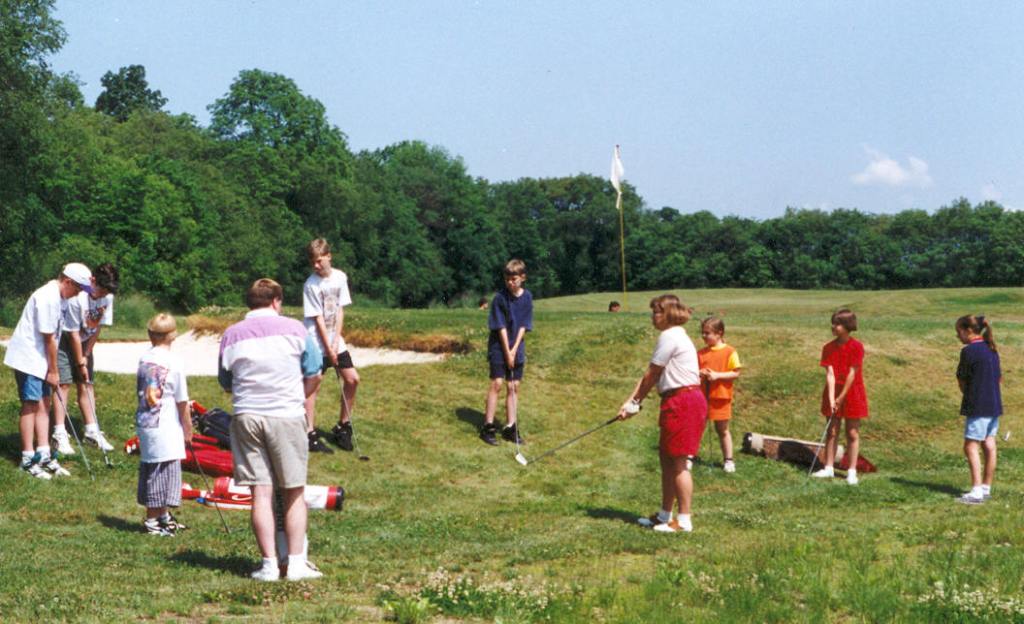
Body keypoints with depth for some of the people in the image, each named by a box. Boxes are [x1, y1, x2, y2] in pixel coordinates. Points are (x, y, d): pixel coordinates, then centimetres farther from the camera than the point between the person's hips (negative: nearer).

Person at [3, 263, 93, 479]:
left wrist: (52, 369, 10)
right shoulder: (48, 298, -22)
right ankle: (28, 459, 0)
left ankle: (44, 455, 11)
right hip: (28, 358, -10)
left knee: (43, 404, 8)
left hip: (40, 358, 10)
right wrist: (53, 371, -11)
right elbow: (49, 339, -18)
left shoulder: (59, 297, 8)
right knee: (31, 404, -6)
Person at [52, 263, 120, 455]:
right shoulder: (77, 298, -30)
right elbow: (74, 334, -23)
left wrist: (86, 355, -5)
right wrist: (80, 363, -17)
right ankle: (60, 434, -11)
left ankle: (92, 431, 6)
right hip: (64, 340, -6)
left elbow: (97, 327, -3)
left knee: (86, 385, 4)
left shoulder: (107, 297, -12)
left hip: (85, 341, 6)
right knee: (64, 383, -11)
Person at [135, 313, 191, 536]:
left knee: (151, 469, 16)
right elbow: (182, 402, -9)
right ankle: (152, 520, 9)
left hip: (143, 423, 7)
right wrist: (188, 430, 2)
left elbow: (141, 391, 12)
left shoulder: (143, 359, 5)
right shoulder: (174, 362, -12)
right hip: (165, 427, -7)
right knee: (163, 470, 3)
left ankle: (163, 516, 30)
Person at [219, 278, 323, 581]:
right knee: (294, 493, 7)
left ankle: (269, 564, 3)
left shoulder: (231, 336, 6)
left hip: (247, 417, 2)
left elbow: (225, 383, 14)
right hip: (287, 417, -2)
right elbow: (313, 376, 5)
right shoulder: (294, 329, -1)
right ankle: (296, 562, 5)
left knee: (261, 494, 3)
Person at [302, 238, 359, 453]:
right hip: (317, 342, -6)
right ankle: (310, 434, -5)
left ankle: (343, 427, 17)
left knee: (352, 379, 5)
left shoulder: (340, 277, 1)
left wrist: (336, 342, -6)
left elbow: (340, 311, 2)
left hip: (335, 341, 6)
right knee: (313, 385, -7)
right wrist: (328, 347, -14)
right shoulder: (311, 285, -13)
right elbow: (318, 318, -13)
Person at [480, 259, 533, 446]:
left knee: (514, 386, 4)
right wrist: (507, 351, -13)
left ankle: (510, 427, 11)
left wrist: (515, 349, -10)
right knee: (497, 383, -9)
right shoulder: (500, 298, -11)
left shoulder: (527, 297, -1)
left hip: (517, 348, 4)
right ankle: (488, 427, -5)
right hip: (499, 347, -3)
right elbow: (501, 326, -11)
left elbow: (524, 326, -2)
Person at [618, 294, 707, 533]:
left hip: (682, 402, -10)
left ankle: (683, 520, 1)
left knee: (679, 462, -5)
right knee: (667, 457, 17)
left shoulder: (669, 337, -13)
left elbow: (651, 375, -7)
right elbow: (653, 376, 13)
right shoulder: (676, 336, 18)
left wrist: (635, 401, 5)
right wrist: (631, 401, 7)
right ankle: (665, 514, 26)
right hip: (679, 403, 10)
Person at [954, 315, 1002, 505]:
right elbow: (999, 377, 16)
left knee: (970, 446, -5)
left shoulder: (969, 351, -14)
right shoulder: (991, 349, 10)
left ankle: (976, 491, -9)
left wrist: (968, 394, 11)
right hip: (994, 404, 8)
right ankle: (986, 487, 17)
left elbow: (962, 381, -7)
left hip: (978, 406, -8)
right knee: (989, 445, 11)